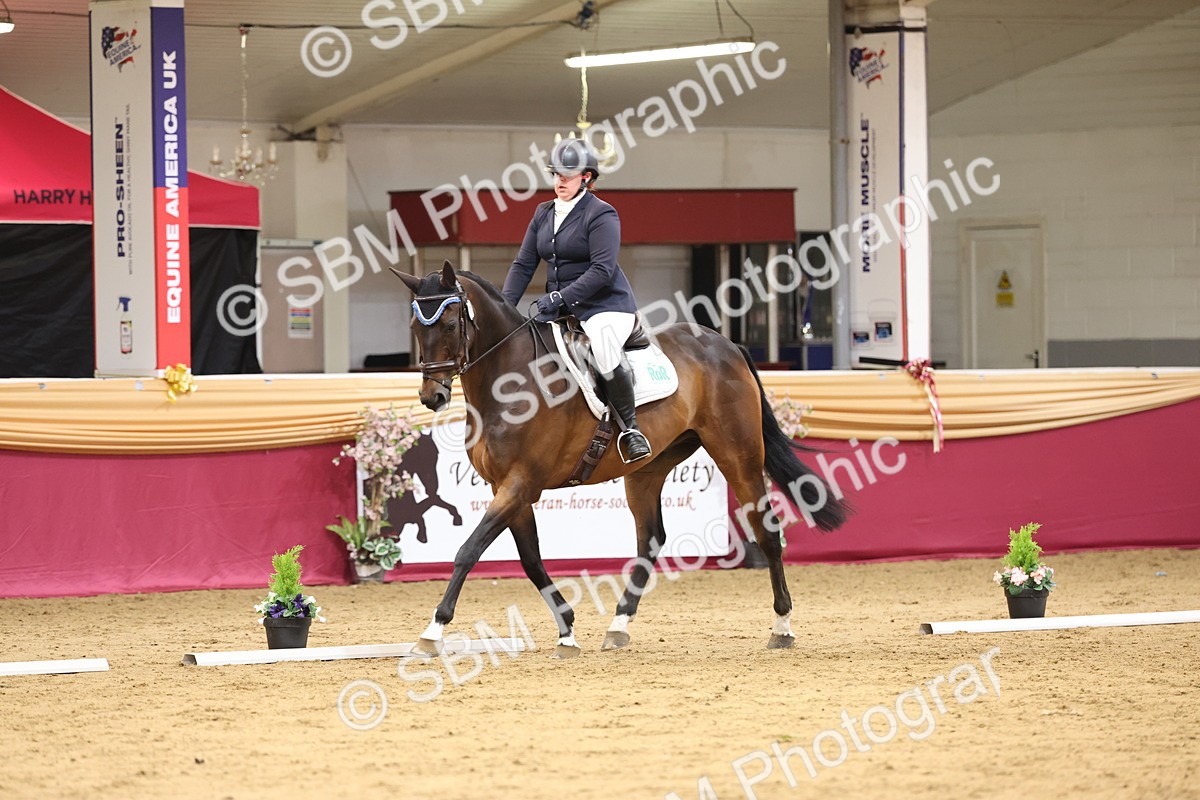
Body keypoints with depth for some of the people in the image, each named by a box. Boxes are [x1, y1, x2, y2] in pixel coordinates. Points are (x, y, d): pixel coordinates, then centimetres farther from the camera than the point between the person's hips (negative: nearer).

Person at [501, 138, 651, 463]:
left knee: (605, 352, -36)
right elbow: (523, 264, 12)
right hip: (559, 308, 8)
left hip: (606, 305, -8)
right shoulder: (544, 214, 12)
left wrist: (560, 297, -26)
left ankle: (630, 427, -19)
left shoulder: (601, 215, -10)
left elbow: (602, 270, -20)